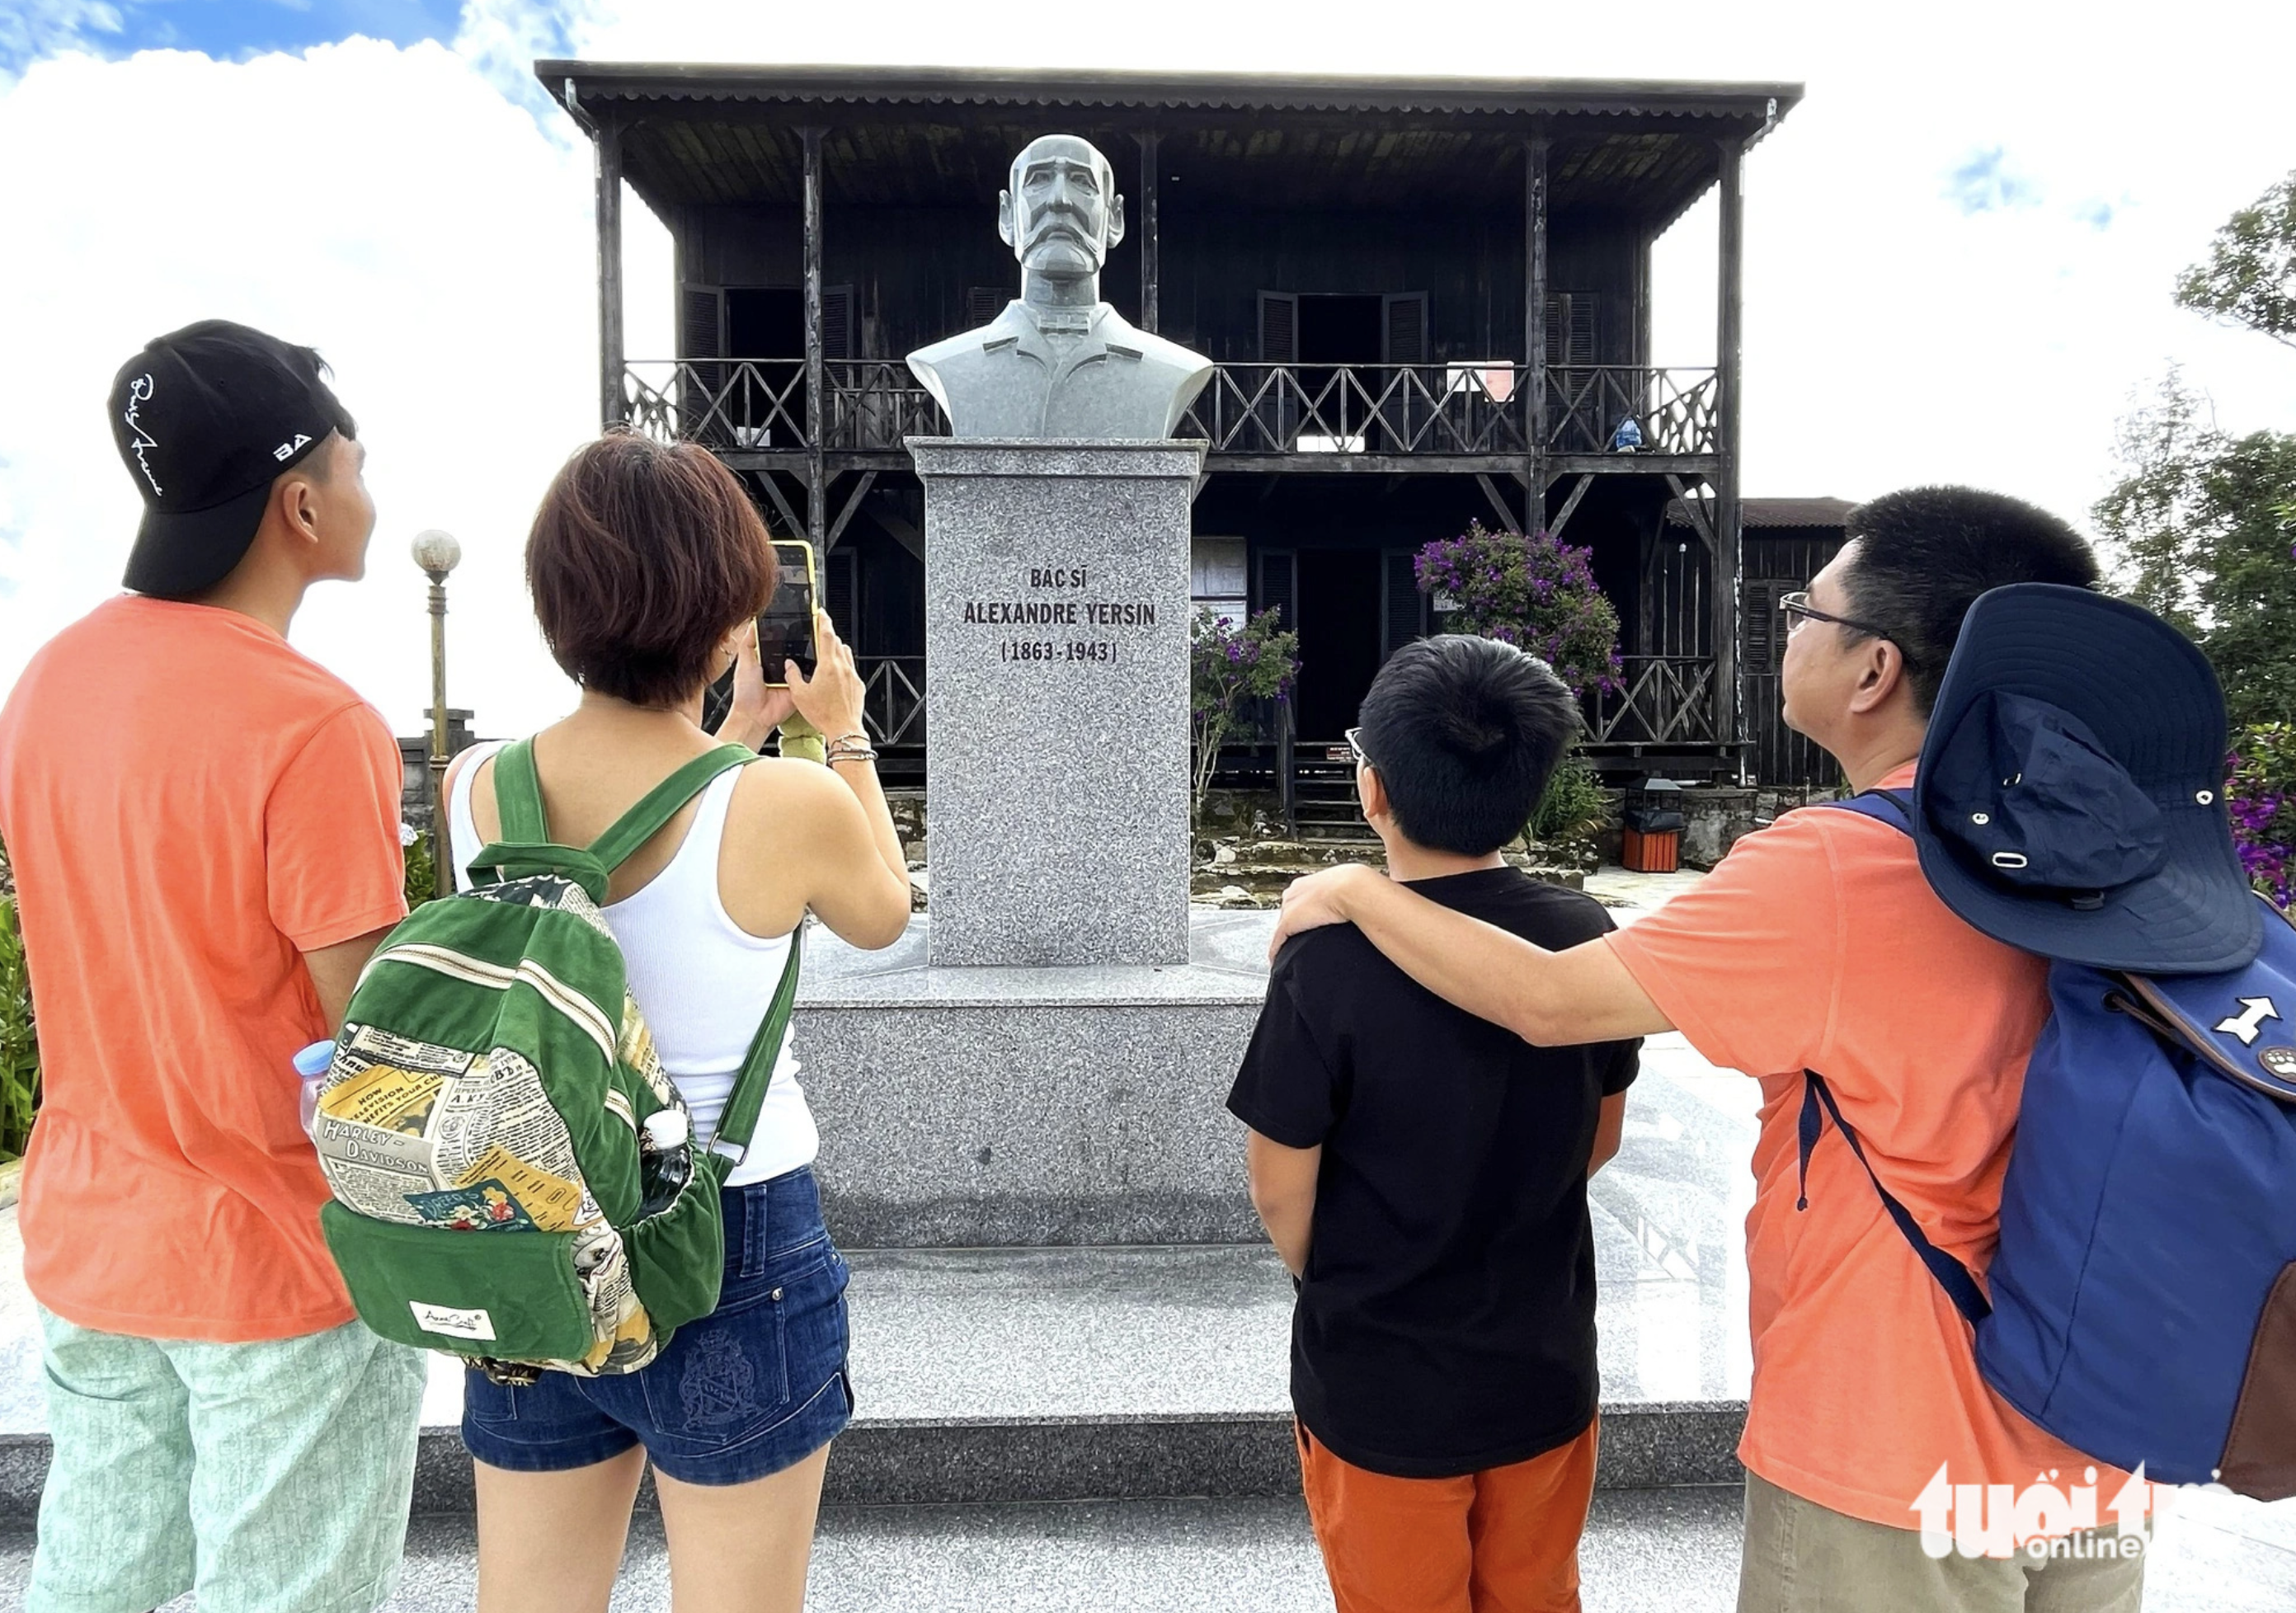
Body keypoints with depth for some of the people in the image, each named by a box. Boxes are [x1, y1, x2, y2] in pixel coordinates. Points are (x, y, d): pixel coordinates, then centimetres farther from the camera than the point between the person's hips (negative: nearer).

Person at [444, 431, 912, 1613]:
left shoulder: (476, 789, -8)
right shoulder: (789, 808, -21)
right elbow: (882, 916, 2)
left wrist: (735, 737, 18)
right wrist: (845, 737, 11)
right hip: (737, 1254, -4)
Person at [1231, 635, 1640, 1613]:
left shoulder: (1330, 961, -25)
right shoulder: (1589, 938, -11)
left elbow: (1281, 1191, -14)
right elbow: (1600, 1138, 4)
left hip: (1381, 1386, -4)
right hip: (1546, 1368, 4)